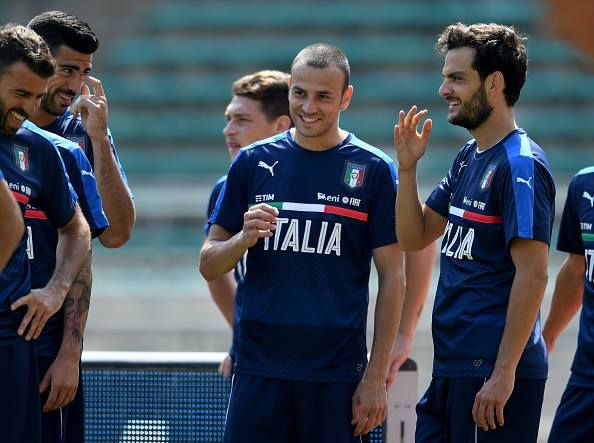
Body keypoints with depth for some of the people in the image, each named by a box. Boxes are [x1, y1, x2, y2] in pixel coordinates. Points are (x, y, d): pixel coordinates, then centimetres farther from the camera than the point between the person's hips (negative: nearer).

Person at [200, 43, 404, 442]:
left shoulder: (373, 169, 1)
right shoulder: (254, 162, 7)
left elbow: (392, 279, 1)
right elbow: (209, 267, 9)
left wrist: (376, 378, -4)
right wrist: (244, 238, -13)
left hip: (337, 376, -1)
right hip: (259, 373, 2)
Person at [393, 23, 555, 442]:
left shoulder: (521, 164, -14)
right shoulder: (468, 158, 15)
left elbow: (532, 274, -19)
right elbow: (415, 236, 19)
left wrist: (503, 374, -22)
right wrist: (407, 167, 4)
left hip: (494, 371, -9)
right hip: (452, 367, 9)